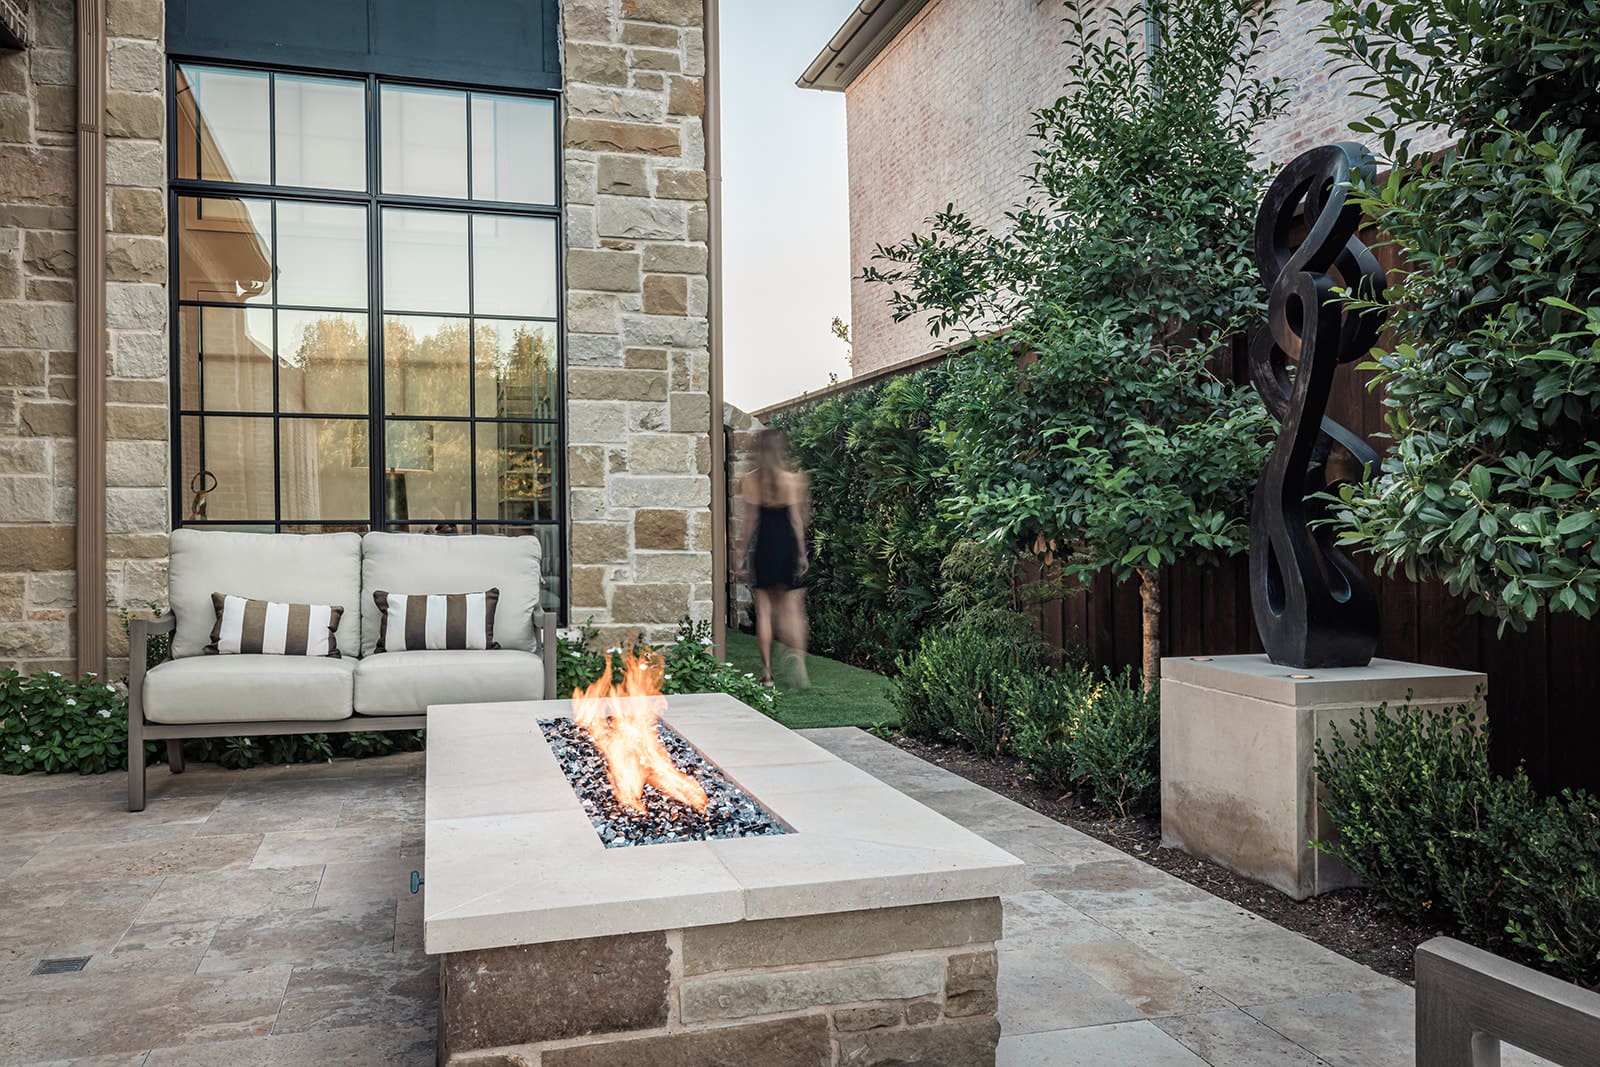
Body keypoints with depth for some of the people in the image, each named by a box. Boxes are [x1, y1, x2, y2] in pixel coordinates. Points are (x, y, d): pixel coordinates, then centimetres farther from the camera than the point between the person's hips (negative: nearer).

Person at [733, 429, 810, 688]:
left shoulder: (751, 481, -3)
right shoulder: (793, 479, -2)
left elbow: (750, 522, -3)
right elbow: (797, 519, -1)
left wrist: (741, 555, 5)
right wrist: (802, 552, 6)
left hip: (763, 547, 0)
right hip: (788, 546, 0)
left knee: (764, 610, 7)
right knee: (792, 609, 6)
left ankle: (767, 672, 8)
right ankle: (799, 657, -16)